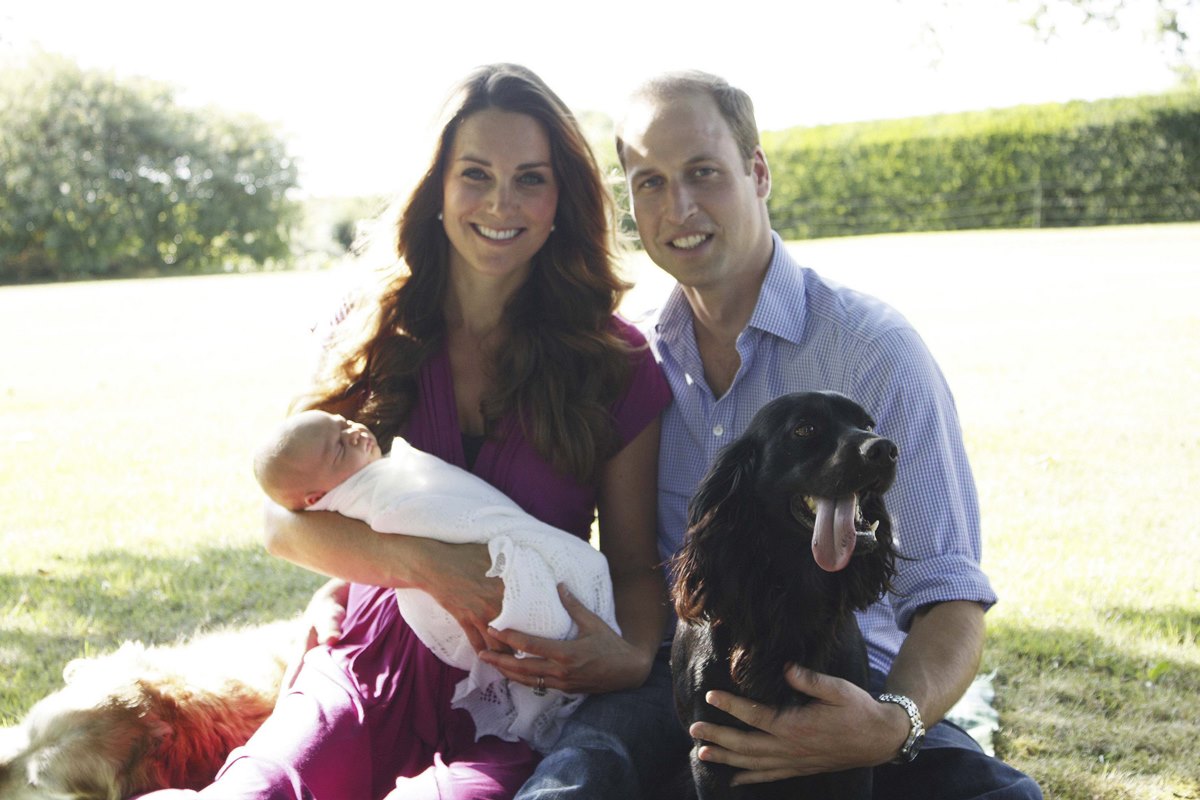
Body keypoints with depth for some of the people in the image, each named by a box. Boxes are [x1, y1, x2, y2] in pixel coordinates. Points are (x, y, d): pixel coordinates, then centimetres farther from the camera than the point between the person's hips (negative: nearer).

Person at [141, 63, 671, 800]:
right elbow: (286, 521, 2)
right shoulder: (376, 337, 8)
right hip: (368, 681, 1)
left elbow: (635, 562, 7)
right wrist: (424, 563, -16)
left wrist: (635, 655, -16)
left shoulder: (617, 363, 3)